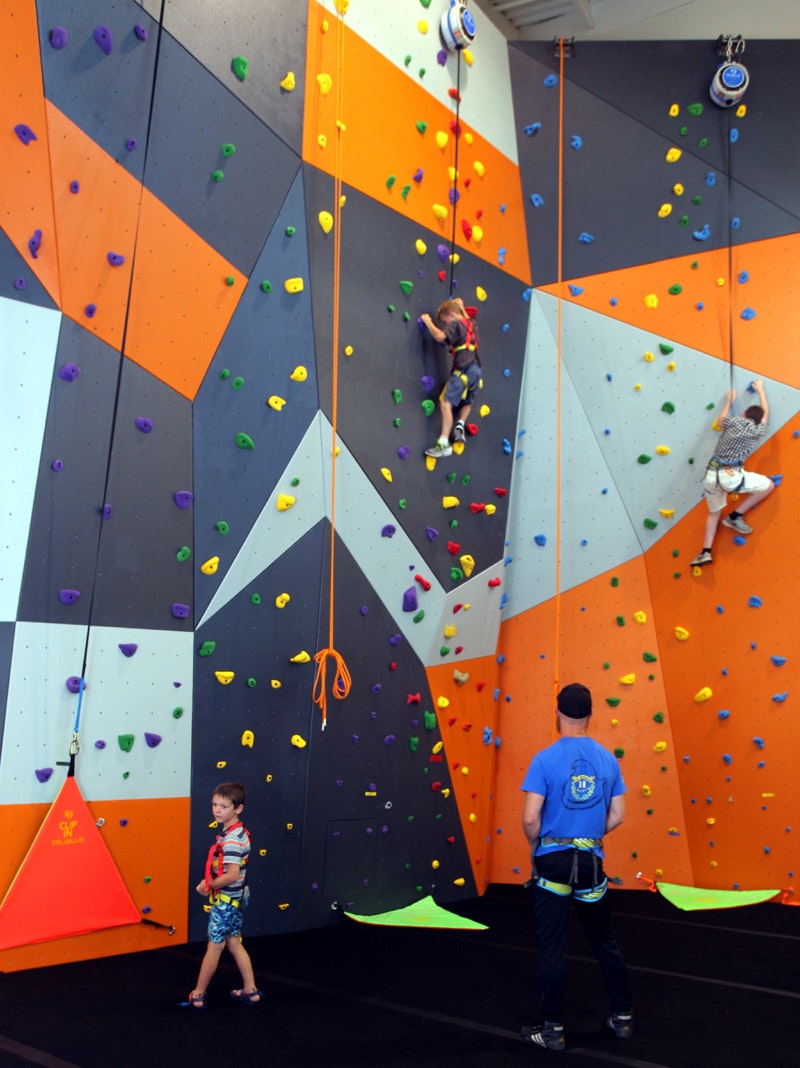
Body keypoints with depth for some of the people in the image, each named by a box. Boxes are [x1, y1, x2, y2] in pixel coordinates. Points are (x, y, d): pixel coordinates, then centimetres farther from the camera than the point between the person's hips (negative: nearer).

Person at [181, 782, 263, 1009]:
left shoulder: (232, 839, -25)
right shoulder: (237, 831, 4)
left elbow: (232, 876, -30)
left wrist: (209, 885, -14)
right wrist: (208, 881, 0)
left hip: (225, 900, -9)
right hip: (235, 898, 9)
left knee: (214, 947, 6)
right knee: (234, 943, 18)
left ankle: (197, 996, 20)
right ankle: (250, 991, 25)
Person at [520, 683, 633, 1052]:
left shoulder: (546, 759, -13)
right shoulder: (607, 758, 0)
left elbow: (530, 818, -16)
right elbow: (617, 815, 4)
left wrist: (539, 843, 4)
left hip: (553, 861, -4)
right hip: (591, 861, 4)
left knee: (551, 948, 5)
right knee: (605, 942, 19)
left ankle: (552, 1029, 13)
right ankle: (623, 1017, 29)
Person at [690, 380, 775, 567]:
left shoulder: (734, 421, 9)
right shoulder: (758, 431, 6)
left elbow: (719, 420, 34)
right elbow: (765, 413, 27)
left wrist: (729, 401, 46)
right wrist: (760, 390, 40)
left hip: (711, 475, 4)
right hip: (730, 476, -4)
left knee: (714, 513, 22)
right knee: (768, 485, 14)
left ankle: (705, 552, 10)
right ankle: (735, 516, 13)